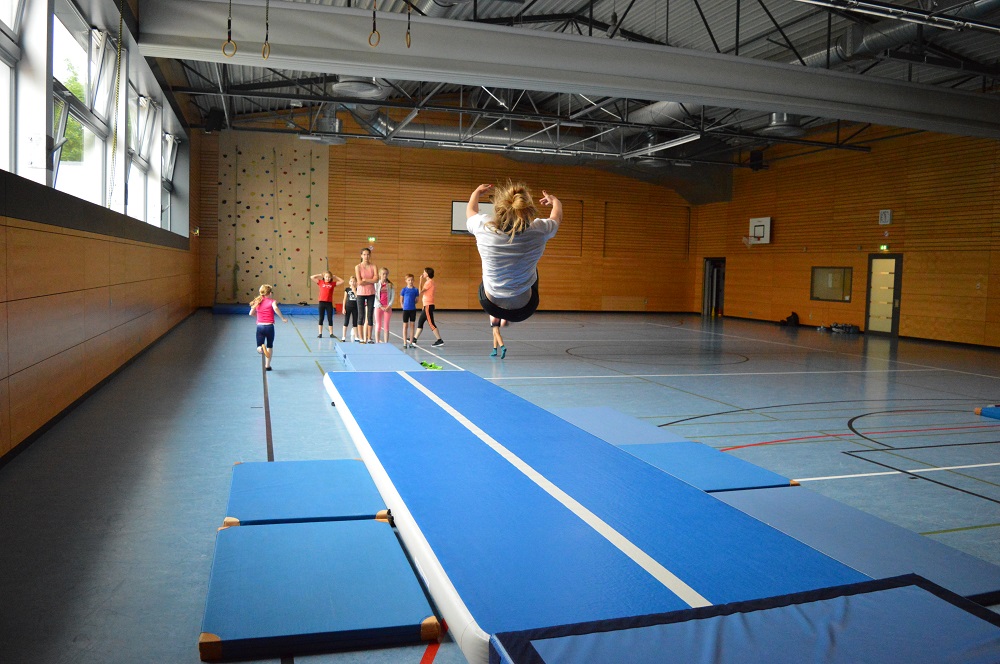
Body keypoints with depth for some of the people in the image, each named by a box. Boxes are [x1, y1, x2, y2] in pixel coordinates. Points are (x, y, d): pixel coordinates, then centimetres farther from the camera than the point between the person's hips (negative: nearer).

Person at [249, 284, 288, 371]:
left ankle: (262, 348, -33)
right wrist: (282, 318, -19)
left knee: (259, 348, 4)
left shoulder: (257, 301, 7)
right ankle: (267, 365, 20)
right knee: (270, 346, 18)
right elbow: (275, 308, -26)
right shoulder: (272, 301, -4)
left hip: (259, 326, 2)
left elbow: (251, 313, 12)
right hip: (269, 326, -2)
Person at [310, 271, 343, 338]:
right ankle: (320, 333, 12)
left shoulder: (333, 284, 5)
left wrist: (335, 276, 6)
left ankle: (331, 333, 9)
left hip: (329, 303, 0)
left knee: (330, 319, 4)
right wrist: (320, 275, 4)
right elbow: (312, 277, 0)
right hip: (322, 302, 0)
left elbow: (342, 281, 5)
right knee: (321, 318, 7)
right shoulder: (320, 282, 3)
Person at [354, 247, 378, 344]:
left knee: (370, 316, 4)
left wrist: (365, 280, -12)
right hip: (361, 293, -2)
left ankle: (369, 338, 10)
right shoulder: (358, 267, -3)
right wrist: (371, 281, -8)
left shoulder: (374, 266, 2)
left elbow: (376, 279, -12)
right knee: (361, 316, 1)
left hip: (371, 293, 2)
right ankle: (362, 338, 6)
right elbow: (359, 282, -12)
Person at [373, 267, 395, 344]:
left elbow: (392, 296, 2)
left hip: (387, 307, 1)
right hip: (378, 307, -1)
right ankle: (377, 342, 7)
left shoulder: (391, 285, 5)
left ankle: (386, 342, 8)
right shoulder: (376, 284, 0)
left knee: (386, 326, 4)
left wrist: (389, 306, -10)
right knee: (378, 325, 3)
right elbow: (375, 297, -5)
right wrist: (380, 306, -12)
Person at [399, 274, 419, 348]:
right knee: (405, 326, 3)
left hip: (413, 310, 1)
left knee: (412, 326, 5)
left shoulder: (415, 290, 1)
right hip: (406, 310, -1)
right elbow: (401, 301, 5)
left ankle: (411, 342, 11)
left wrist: (412, 304, 1)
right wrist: (404, 307, 2)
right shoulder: (403, 290, -2)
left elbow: (416, 300, 9)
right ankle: (405, 343, 6)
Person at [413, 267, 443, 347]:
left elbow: (420, 291, -17)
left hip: (428, 306, -10)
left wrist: (421, 281, -12)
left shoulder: (429, 282, -15)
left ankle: (440, 340, -6)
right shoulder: (429, 282, 15)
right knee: (420, 322, 15)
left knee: (431, 323, -8)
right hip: (427, 305, 10)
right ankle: (414, 339, 23)